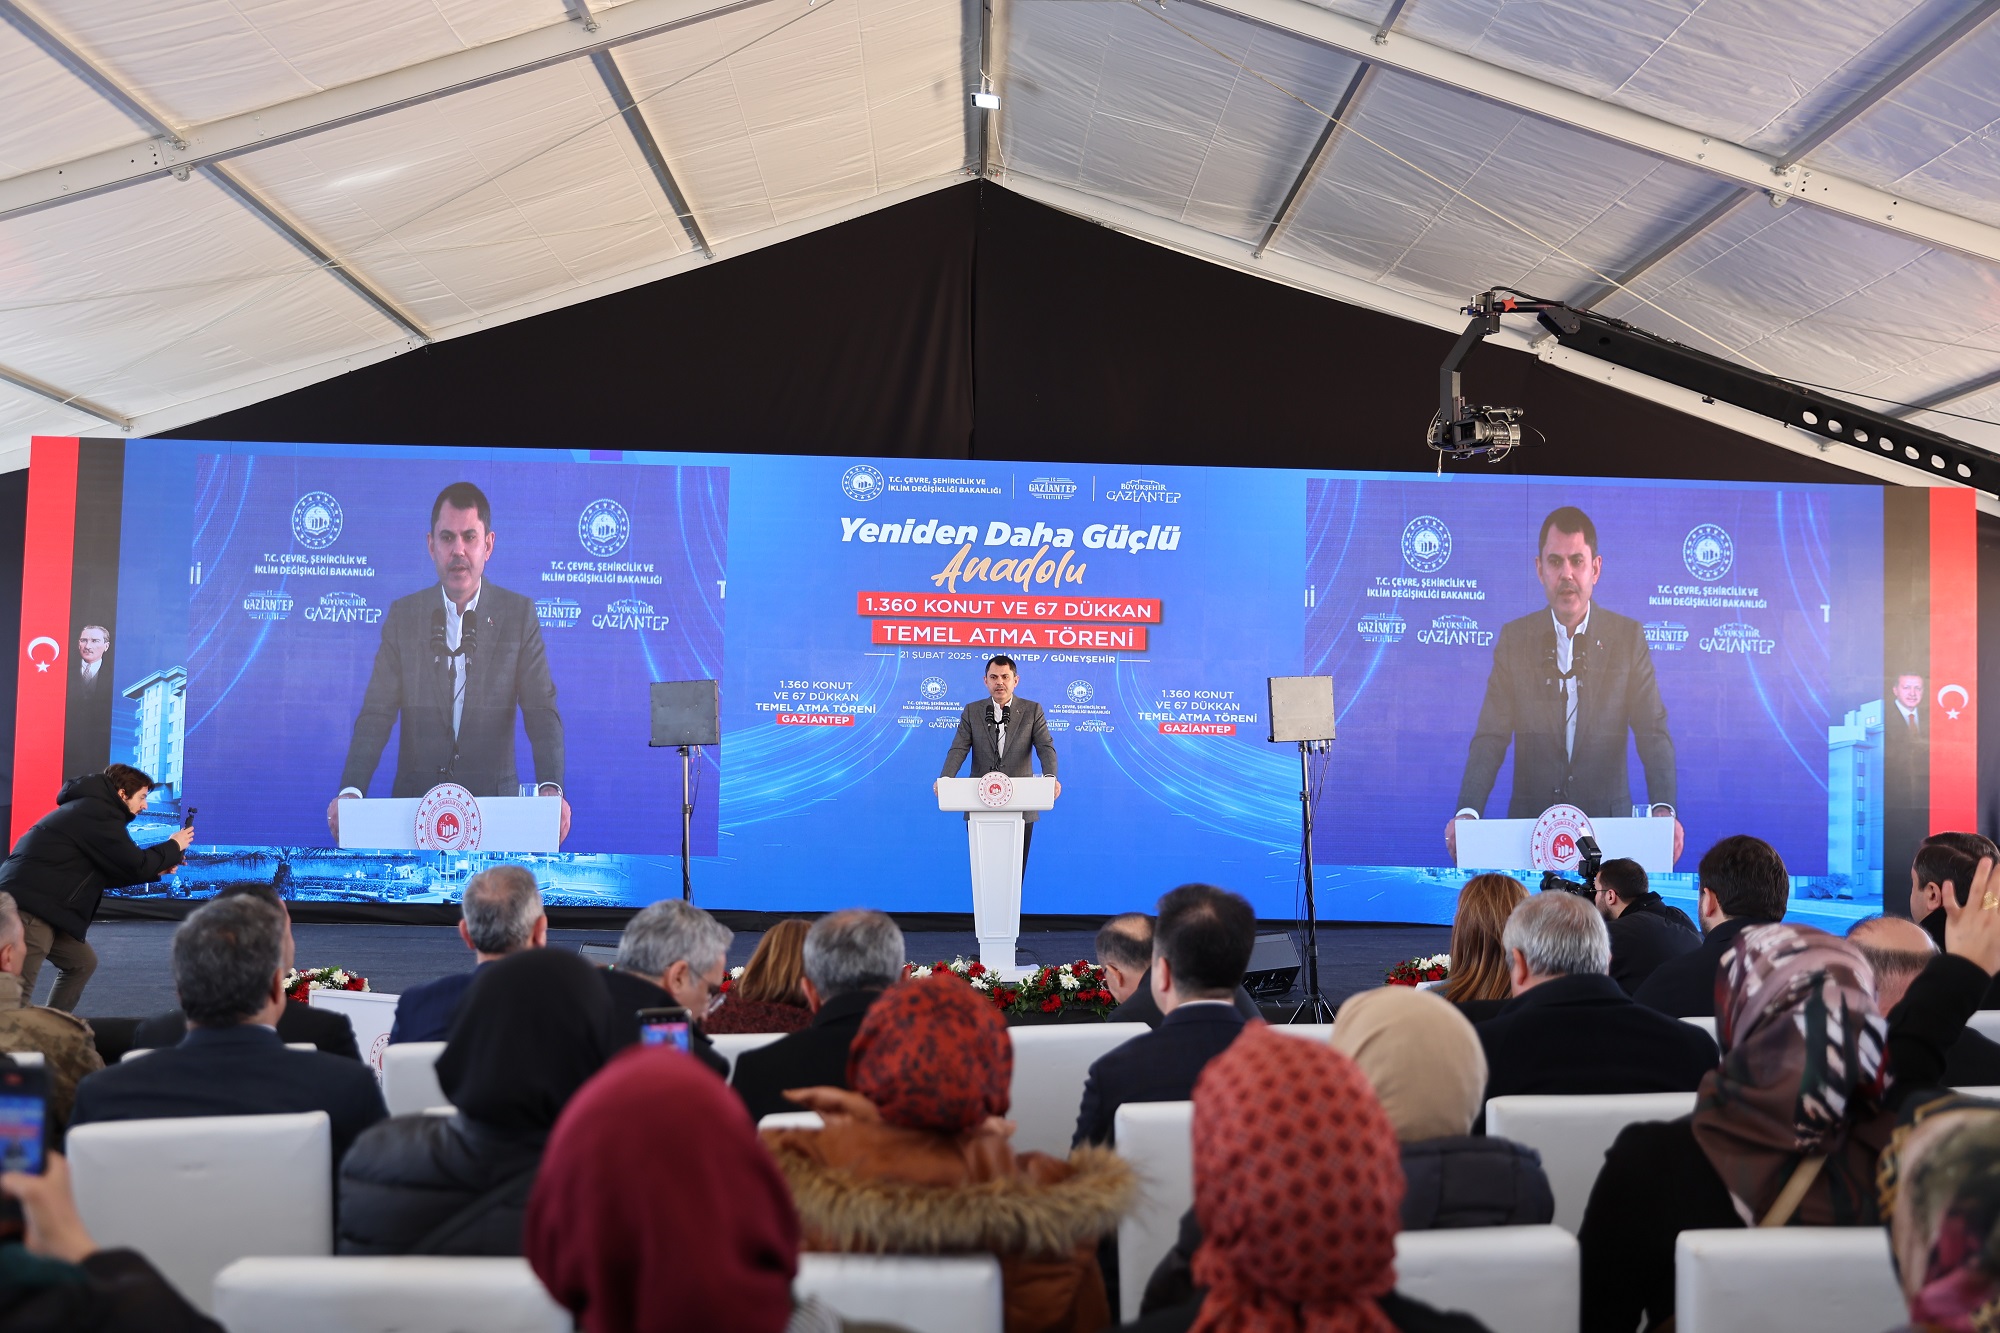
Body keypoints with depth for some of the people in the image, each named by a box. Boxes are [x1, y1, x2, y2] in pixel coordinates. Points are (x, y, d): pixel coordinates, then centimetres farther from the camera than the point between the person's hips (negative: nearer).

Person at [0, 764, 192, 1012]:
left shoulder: (91, 808, 20)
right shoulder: (98, 813, -11)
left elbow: (105, 872, 23)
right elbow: (135, 865, -11)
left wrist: (156, 869, 17)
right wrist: (174, 847, 5)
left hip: (38, 904, 11)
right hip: (31, 905, -11)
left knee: (82, 962, 19)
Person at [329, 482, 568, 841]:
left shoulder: (520, 614, 1)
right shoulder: (402, 615, 5)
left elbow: (542, 711, -6)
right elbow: (377, 713, -1)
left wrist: (550, 788, -23)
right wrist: (351, 791, -16)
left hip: (494, 798, -1)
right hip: (415, 798, 1)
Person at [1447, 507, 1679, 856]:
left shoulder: (1628, 636, 3)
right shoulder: (1513, 638, 4)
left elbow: (1653, 732, -4)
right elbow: (1491, 736, -3)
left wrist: (1663, 808, -21)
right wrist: (1468, 811, -19)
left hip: (1607, 819, 0)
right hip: (1530, 821, 0)